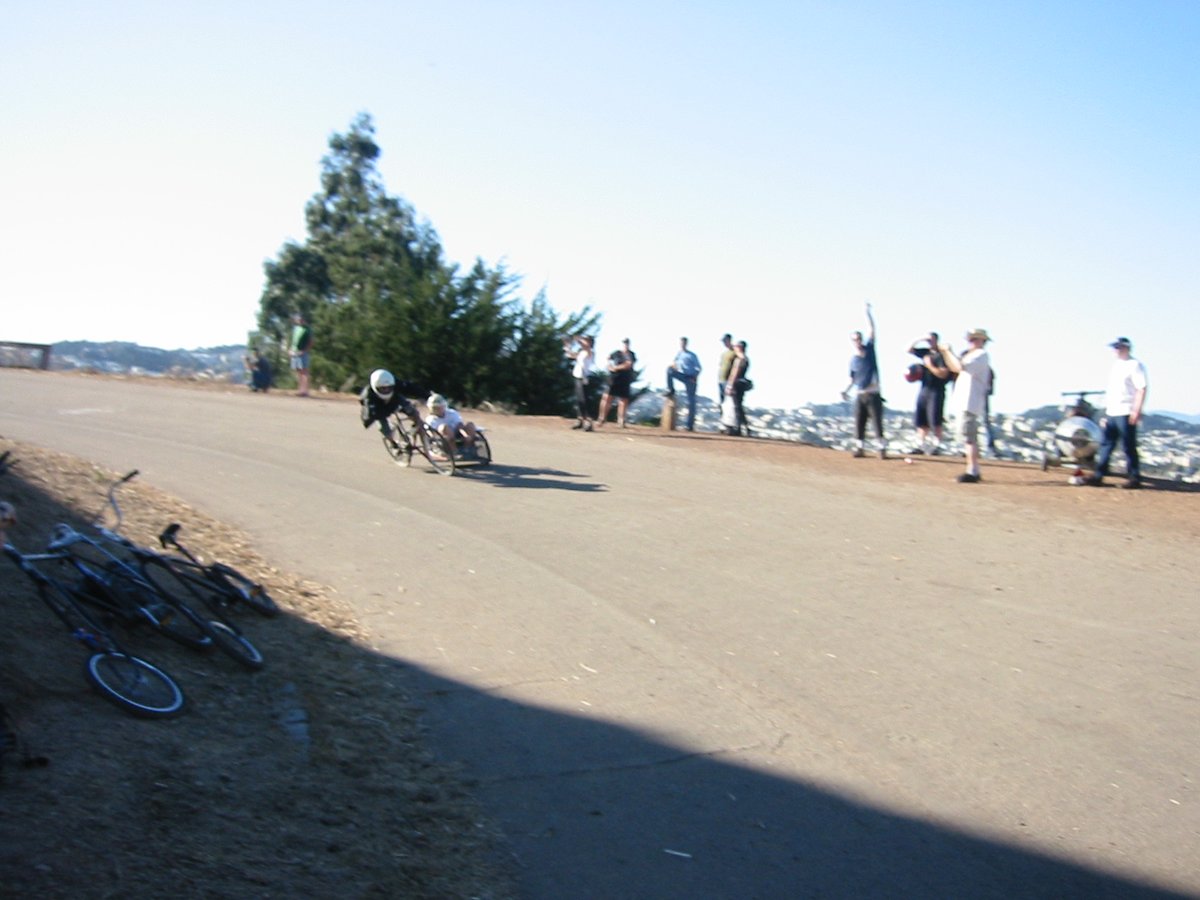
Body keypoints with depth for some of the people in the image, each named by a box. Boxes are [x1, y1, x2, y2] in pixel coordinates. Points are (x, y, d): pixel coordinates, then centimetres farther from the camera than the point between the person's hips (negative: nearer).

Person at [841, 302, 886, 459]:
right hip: (859, 395, 3)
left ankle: (882, 449, 0)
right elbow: (852, 378, 11)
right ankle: (860, 448, 10)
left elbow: (871, 329, -5)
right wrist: (846, 390, -3)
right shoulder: (852, 359, 7)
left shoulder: (870, 349, 1)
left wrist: (867, 312, -9)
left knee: (878, 423, -3)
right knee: (859, 423, 2)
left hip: (873, 394, -3)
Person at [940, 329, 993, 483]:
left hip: (970, 403, -11)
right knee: (970, 438, 14)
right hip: (965, 403, 11)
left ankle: (972, 472, -15)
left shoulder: (981, 355, -10)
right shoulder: (972, 355, 21)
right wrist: (946, 353, 11)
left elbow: (961, 366, -24)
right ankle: (974, 471, 20)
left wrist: (949, 351, -14)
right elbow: (954, 367, 23)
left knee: (969, 438, -13)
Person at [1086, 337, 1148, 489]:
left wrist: (1137, 411, -20)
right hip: (1111, 412, 8)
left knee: (1129, 447, -4)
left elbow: (1142, 389, -13)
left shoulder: (1135, 365, -7)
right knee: (1106, 444, 7)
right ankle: (1099, 475, 9)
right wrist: (1105, 413, 21)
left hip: (1126, 413, -8)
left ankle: (1134, 478, 3)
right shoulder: (1115, 366, 19)